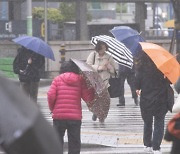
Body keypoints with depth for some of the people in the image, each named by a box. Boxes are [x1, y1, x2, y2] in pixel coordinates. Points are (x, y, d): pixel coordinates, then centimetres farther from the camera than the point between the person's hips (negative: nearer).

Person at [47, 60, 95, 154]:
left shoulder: (58, 79, 3)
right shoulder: (80, 80, 4)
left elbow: (51, 95, -7)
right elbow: (87, 98, -2)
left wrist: (52, 108, 9)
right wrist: (93, 89, 14)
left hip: (59, 115, 0)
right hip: (75, 116, 0)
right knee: (74, 143, 8)